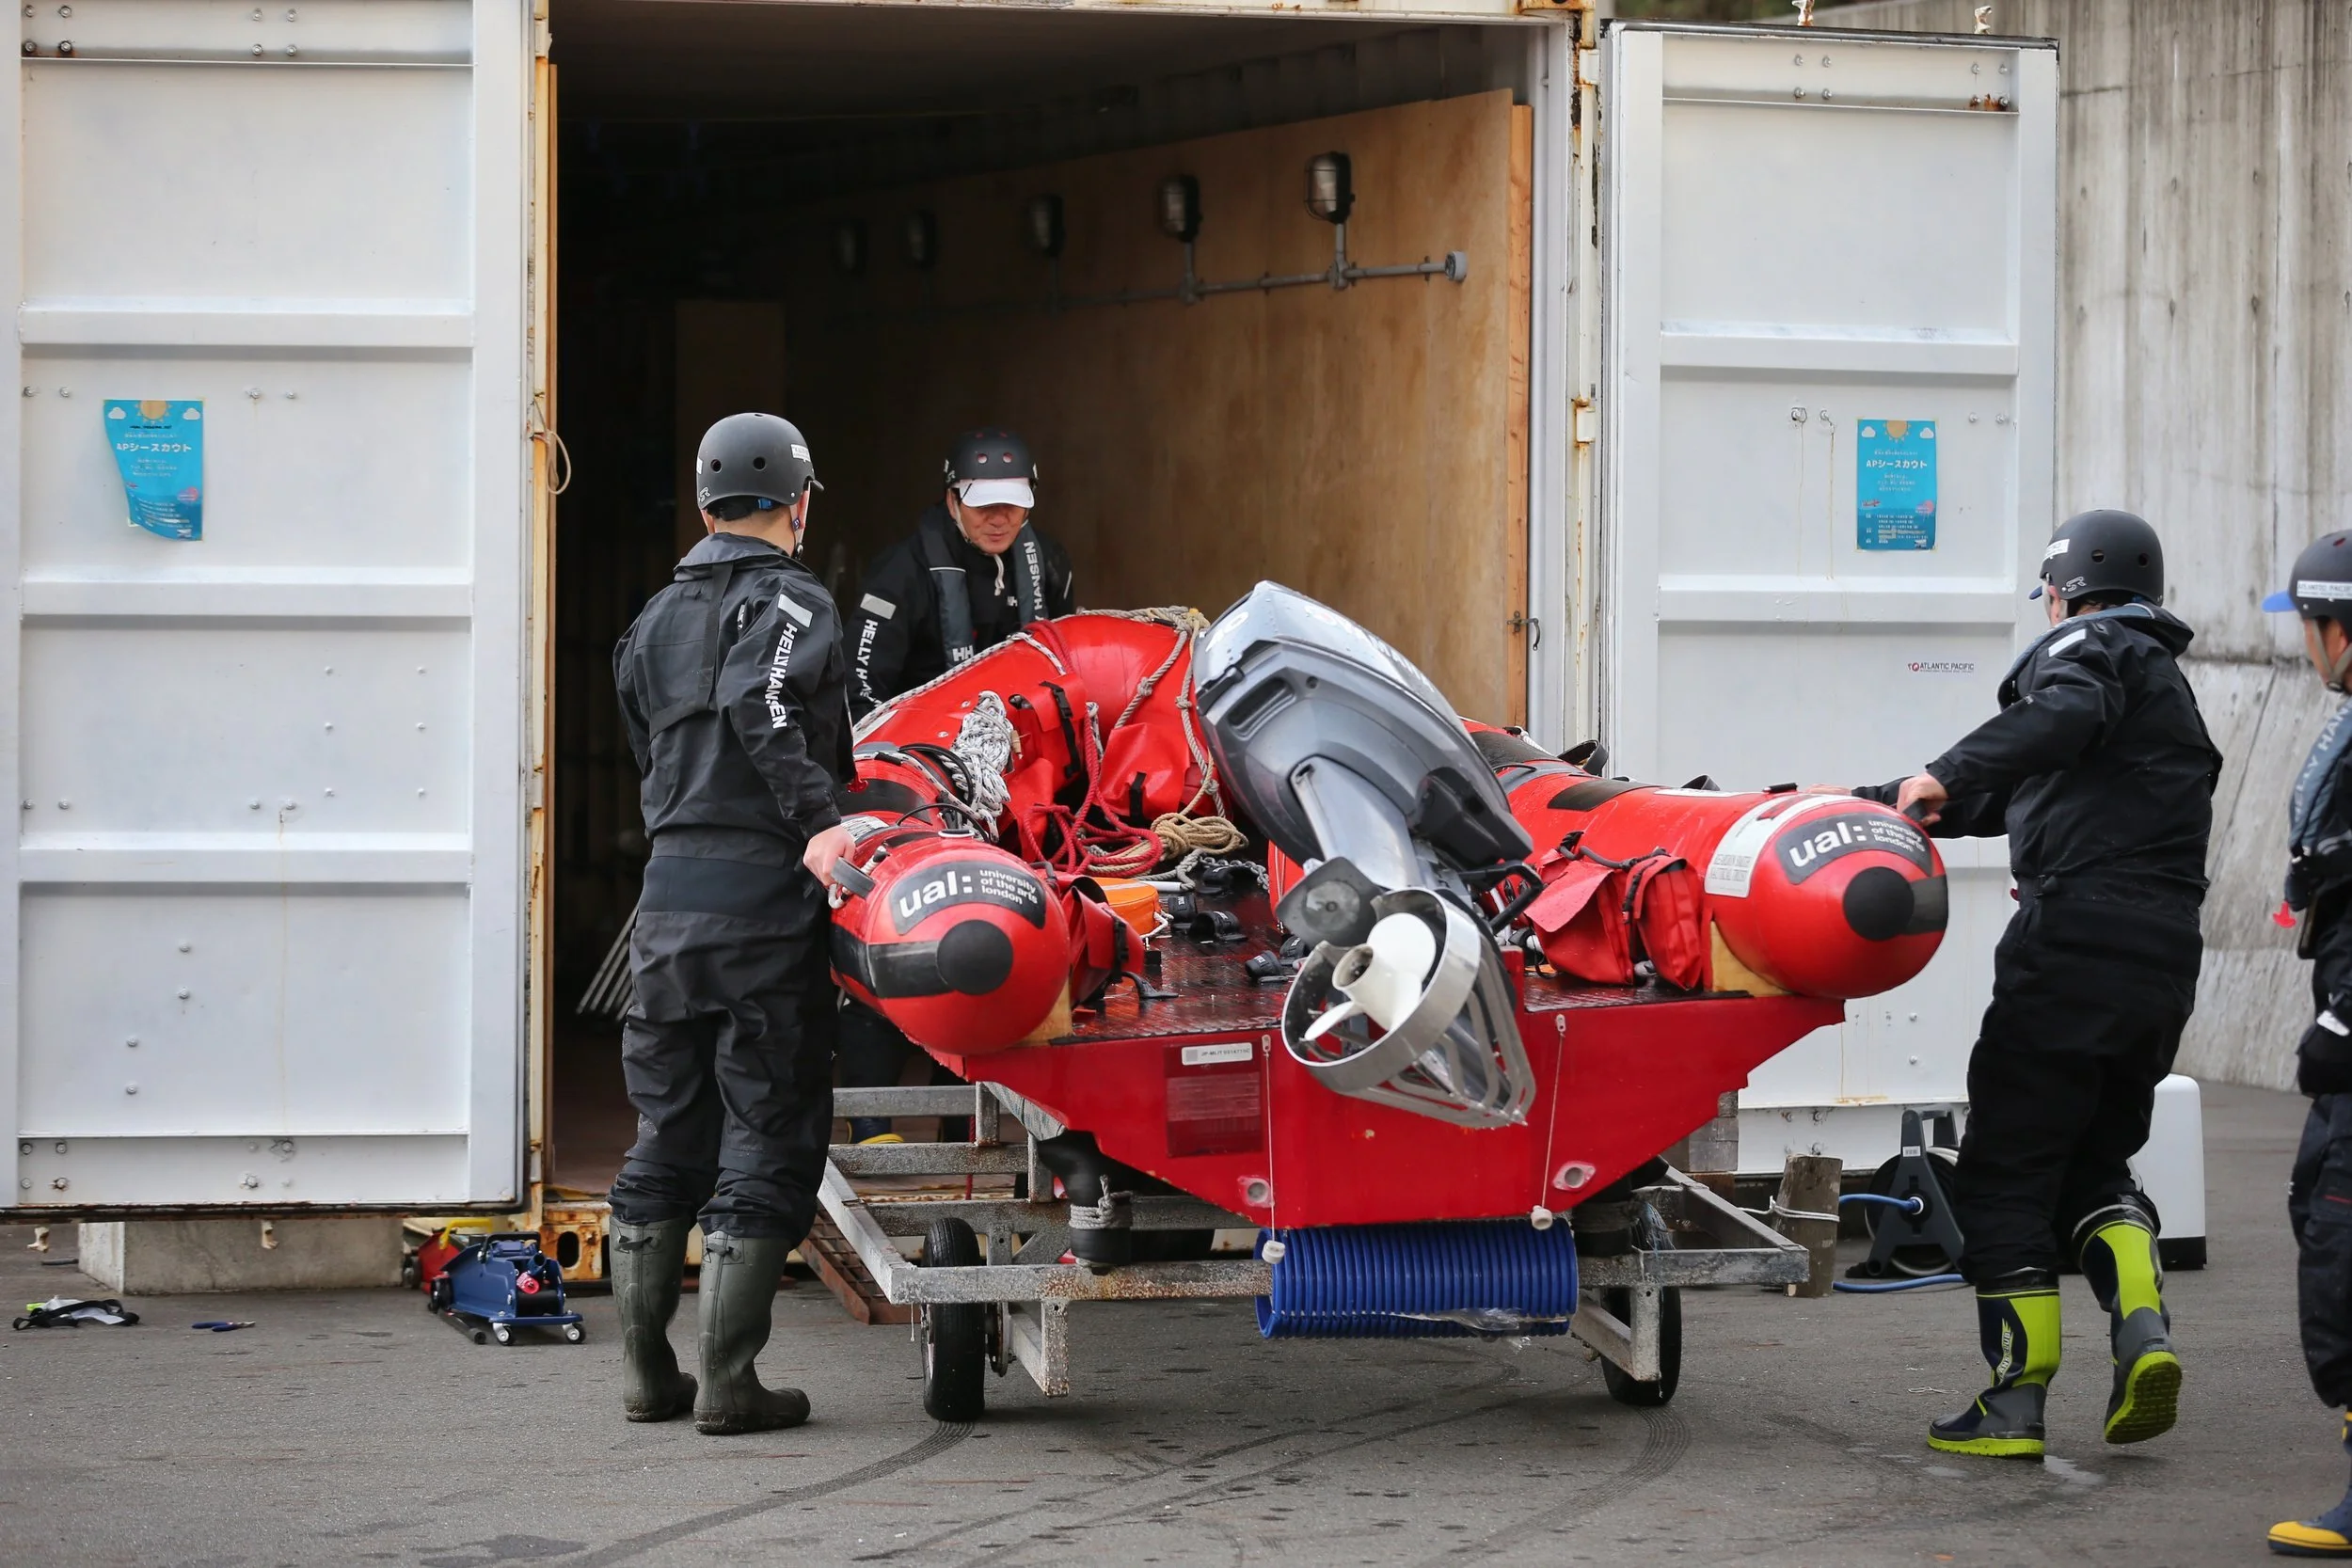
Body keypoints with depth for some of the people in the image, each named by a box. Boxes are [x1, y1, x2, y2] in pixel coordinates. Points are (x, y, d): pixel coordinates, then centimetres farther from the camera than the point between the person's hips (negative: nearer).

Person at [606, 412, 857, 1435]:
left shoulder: (654, 621, 19)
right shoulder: (791, 601, -4)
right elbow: (757, 705, -23)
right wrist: (819, 820, -27)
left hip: (668, 892, 7)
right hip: (765, 896, -7)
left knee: (667, 1134, 14)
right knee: (768, 1134, -1)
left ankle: (645, 1370, 16)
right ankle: (728, 1382, -4)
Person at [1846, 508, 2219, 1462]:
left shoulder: (2090, 646, 2)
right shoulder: (2168, 687, 31)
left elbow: (2066, 715, -25)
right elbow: (2014, 800, 34)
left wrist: (1946, 775, -30)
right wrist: (1868, 804, 34)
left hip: (2073, 947, -8)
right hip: (2164, 964, 9)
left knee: (2004, 1171, -1)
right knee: (2092, 1162, 19)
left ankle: (2016, 1400, -3)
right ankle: (2143, 1327, -6)